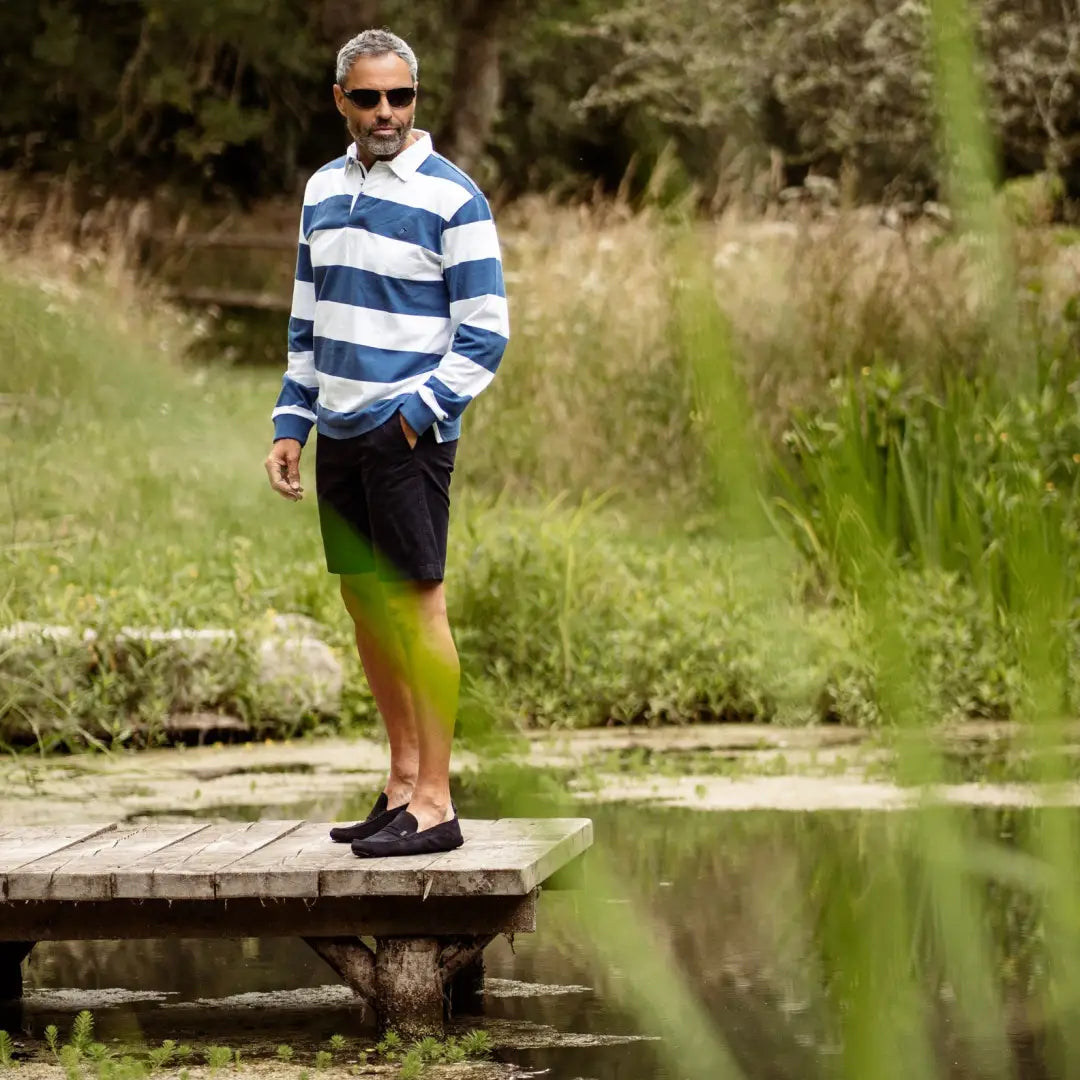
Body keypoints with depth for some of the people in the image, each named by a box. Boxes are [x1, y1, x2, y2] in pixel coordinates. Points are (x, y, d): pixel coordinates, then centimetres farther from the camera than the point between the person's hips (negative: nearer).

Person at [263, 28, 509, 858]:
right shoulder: (325, 189, 13)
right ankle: (404, 780, 21)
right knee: (363, 601, 11)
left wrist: (413, 412, -15)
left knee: (417, 604, -7)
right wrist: (292, 424, 13)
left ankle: (434, 804, -5)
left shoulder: (452, 199, -7)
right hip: (340, 433, 7)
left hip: (411, 433, -7)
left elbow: (486, 335, -7)